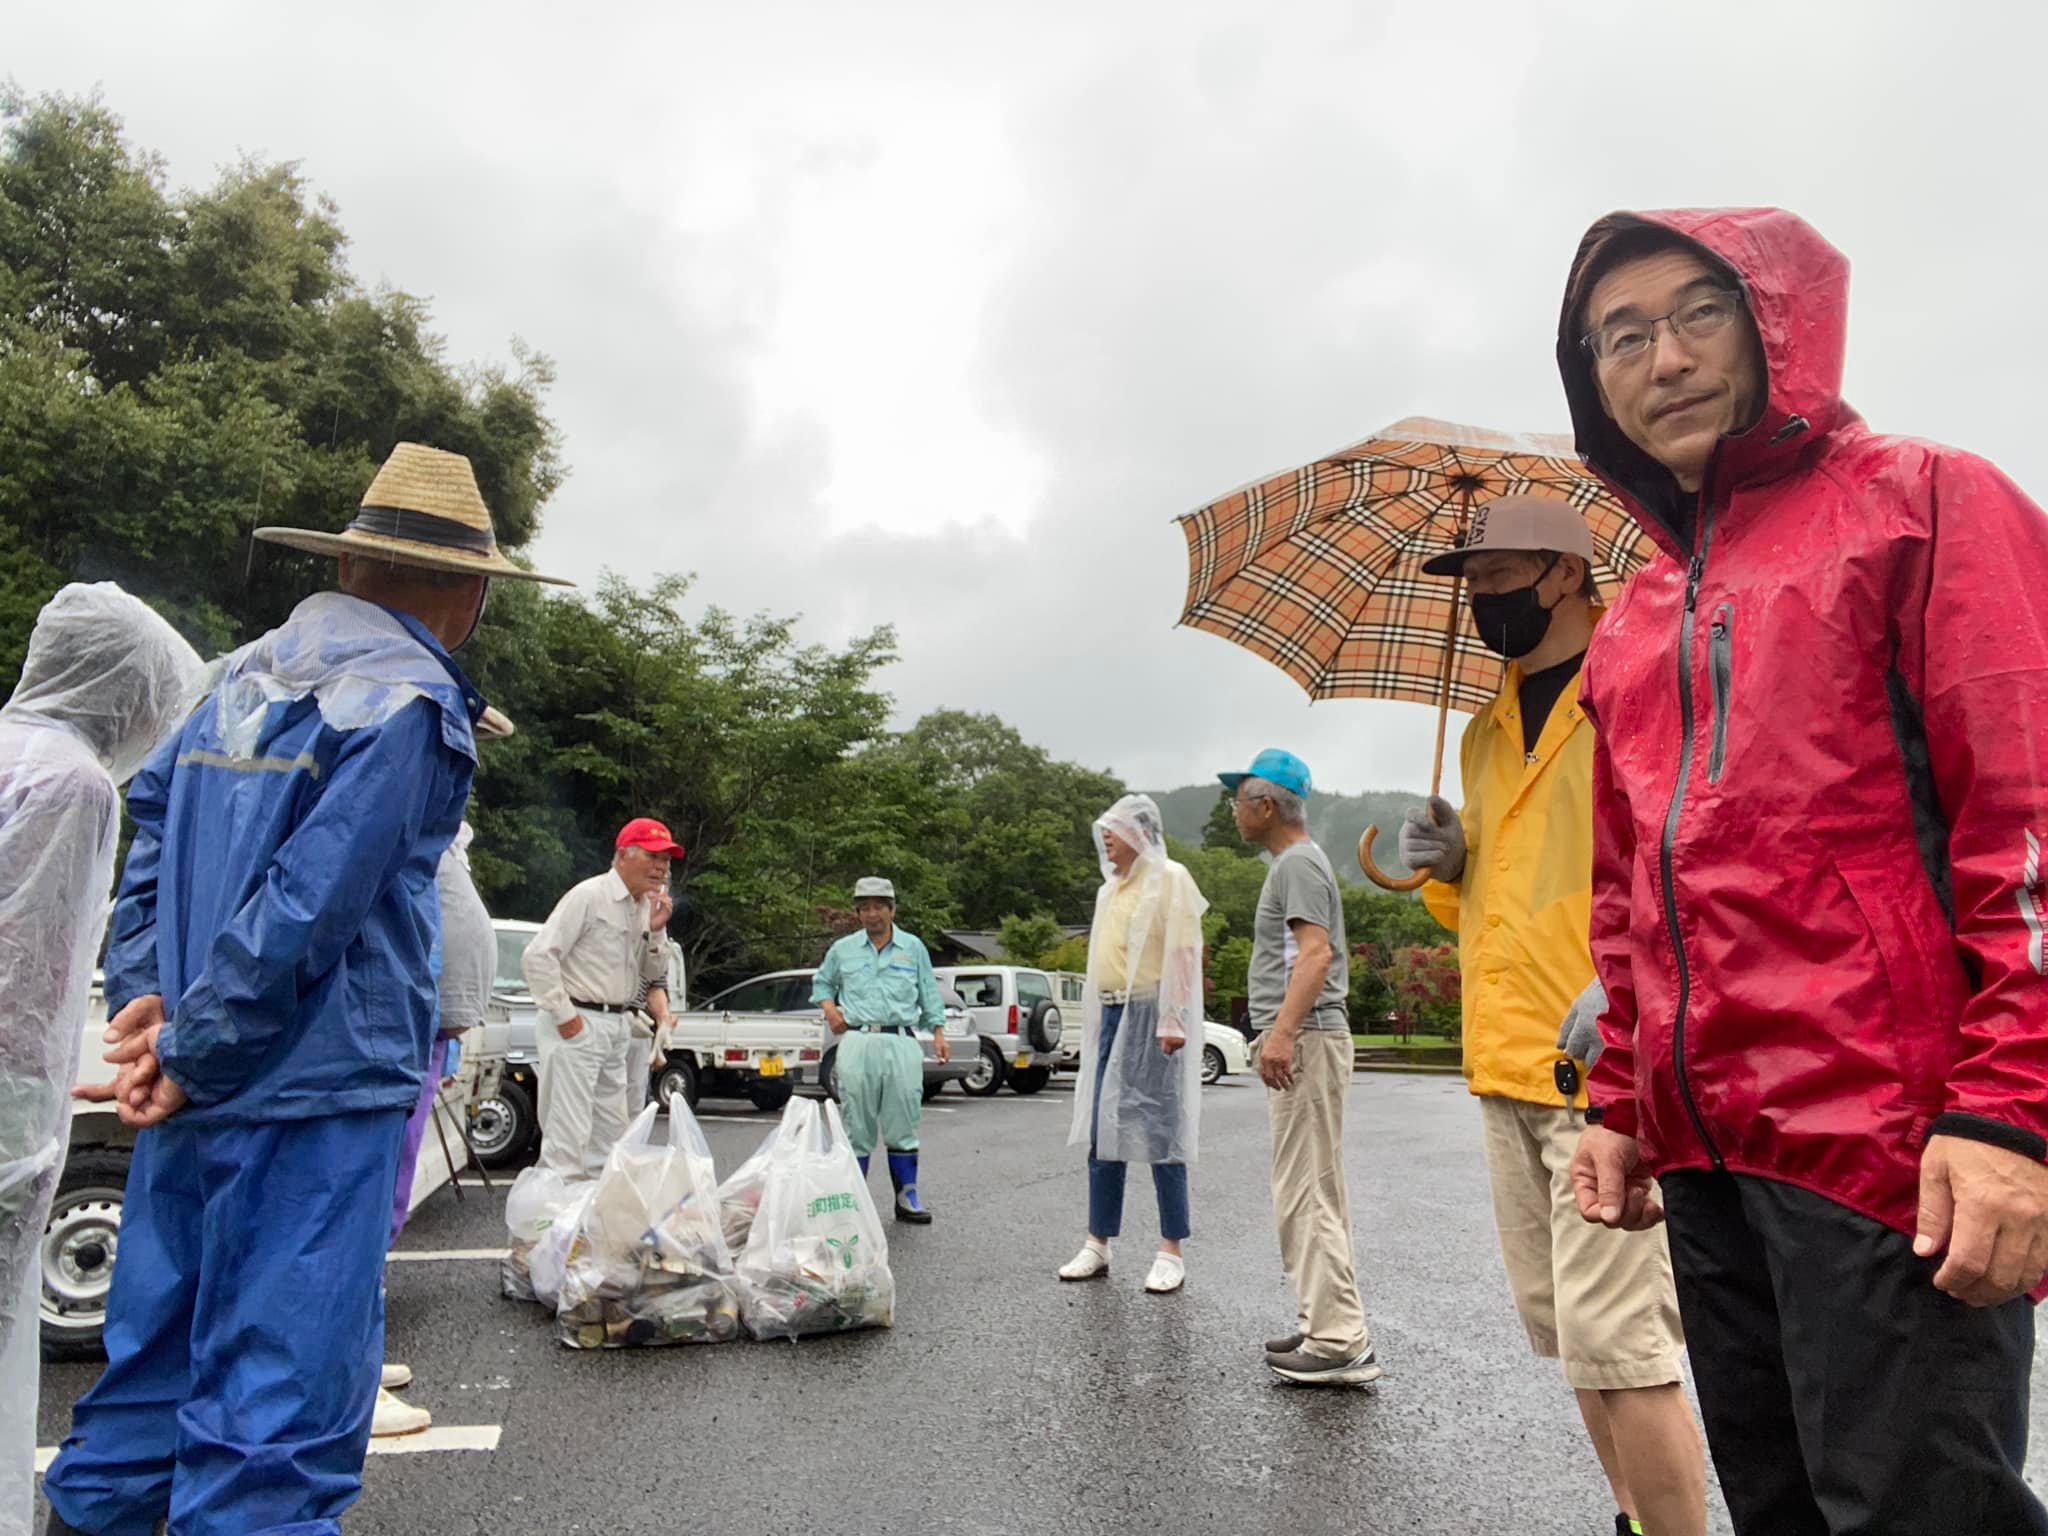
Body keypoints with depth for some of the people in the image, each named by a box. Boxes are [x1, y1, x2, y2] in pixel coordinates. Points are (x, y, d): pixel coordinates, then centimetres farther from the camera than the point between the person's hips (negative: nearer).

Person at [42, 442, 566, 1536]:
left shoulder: (244, 678, 13)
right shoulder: (410, 707, -14)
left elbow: (150, 825, 14)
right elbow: (307, 910, -19)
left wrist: (146, 995, 6)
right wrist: (191, 1054, -10)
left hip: (197, 1091, 9)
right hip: (315, 1090, -8)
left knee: (159, 1344, 23)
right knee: (278, 1400, 0)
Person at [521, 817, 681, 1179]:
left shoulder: (650, 907, 11)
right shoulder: (589, 895, -12)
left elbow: (655, 973, 14)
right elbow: (539, 955, -15)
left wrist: (656, 930, -3)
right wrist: (564, 1015, -15)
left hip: (617, 1027, 8)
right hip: (578, 1024, -8)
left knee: (612, 1132, 14)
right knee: (569, 1134, -8)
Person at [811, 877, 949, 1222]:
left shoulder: (913, 948, 12)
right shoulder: (843, 950, 12)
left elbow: (929, 994, 15)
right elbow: (821, 983, 24)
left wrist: (938, 1032, 5)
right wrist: (829, 1008, 6)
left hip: (901, 1042, 0)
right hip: (857, 1042, 0)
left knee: (903, 1123, 1)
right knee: (856, 1126, 3)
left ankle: (907, 1197, 8)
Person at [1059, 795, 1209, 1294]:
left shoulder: (1169, 878, -6)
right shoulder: (1110, 888, 18)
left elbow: (1183, 951, -13)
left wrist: (1173, 1020, -19)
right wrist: (1095, 1021, 17)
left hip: (1150, 1014, -8)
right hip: (1111, 1015, 8)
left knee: (1160, 1132, -3)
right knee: (1101, 1133, 9)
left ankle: (1172, 1253, 6)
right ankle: (1098, 1246, 18)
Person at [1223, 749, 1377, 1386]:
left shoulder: (1299, 863, -10)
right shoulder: (1295, 862, 21)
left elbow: (1316, 952, -23)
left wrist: (1283, 1030, -30)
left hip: (1306, 1039, -11)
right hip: (1298, 1039, 11)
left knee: (1305, 1193, -9)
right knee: (1313, 1191, 14)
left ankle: (1340, 1342, -6)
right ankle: (1324, 1324, 23)